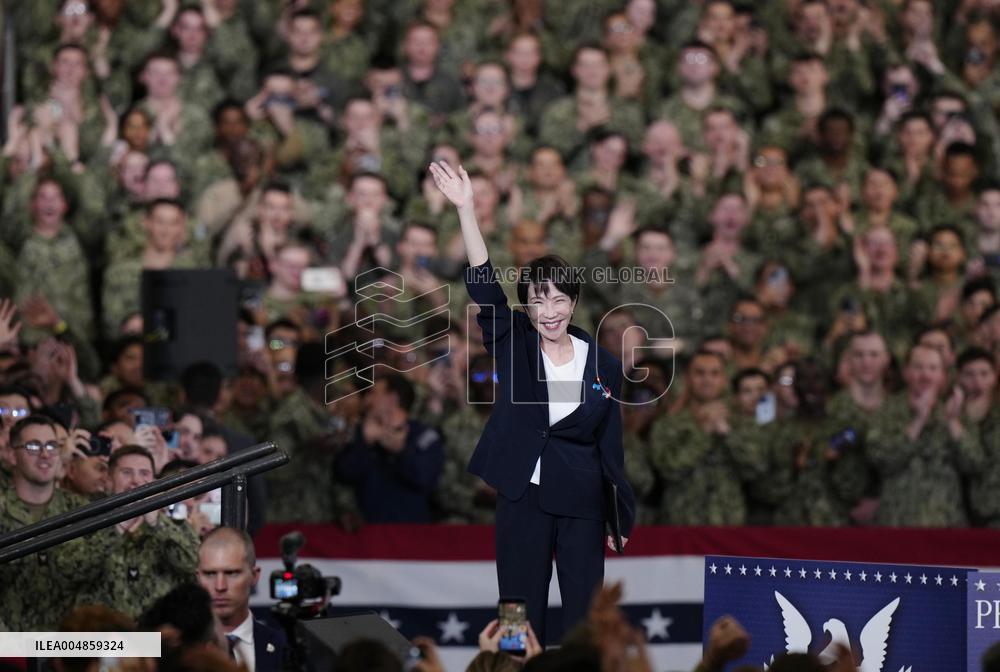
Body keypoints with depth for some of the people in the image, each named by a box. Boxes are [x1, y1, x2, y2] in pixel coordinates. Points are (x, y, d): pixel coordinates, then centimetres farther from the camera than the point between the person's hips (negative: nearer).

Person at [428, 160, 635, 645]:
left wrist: (621, 518, 7)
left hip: (582, 504, 1)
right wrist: (465, 208, -26)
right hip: (522, 500, -1)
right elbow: (484, 285, -15)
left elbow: (611, 446, 6)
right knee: (522, 618, 4)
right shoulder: (514, 347, -1)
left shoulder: (603, 365, 1)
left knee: (585, 618, 3)